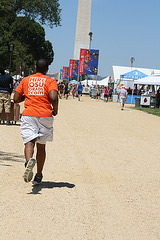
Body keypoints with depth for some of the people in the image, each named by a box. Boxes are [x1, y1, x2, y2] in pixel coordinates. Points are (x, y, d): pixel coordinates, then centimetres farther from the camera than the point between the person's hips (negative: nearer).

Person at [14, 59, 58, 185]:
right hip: (45, 115, 0)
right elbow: (53, 98, -14)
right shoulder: (50, 81, 4)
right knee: (41, 146, 12)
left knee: (29, 142, -9)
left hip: (28, 114, 0)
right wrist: (55, 110, 4)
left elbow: (16, 99, 10)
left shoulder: (26, 80, 12)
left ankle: (29, 160, -43)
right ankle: (38, 176, 17)